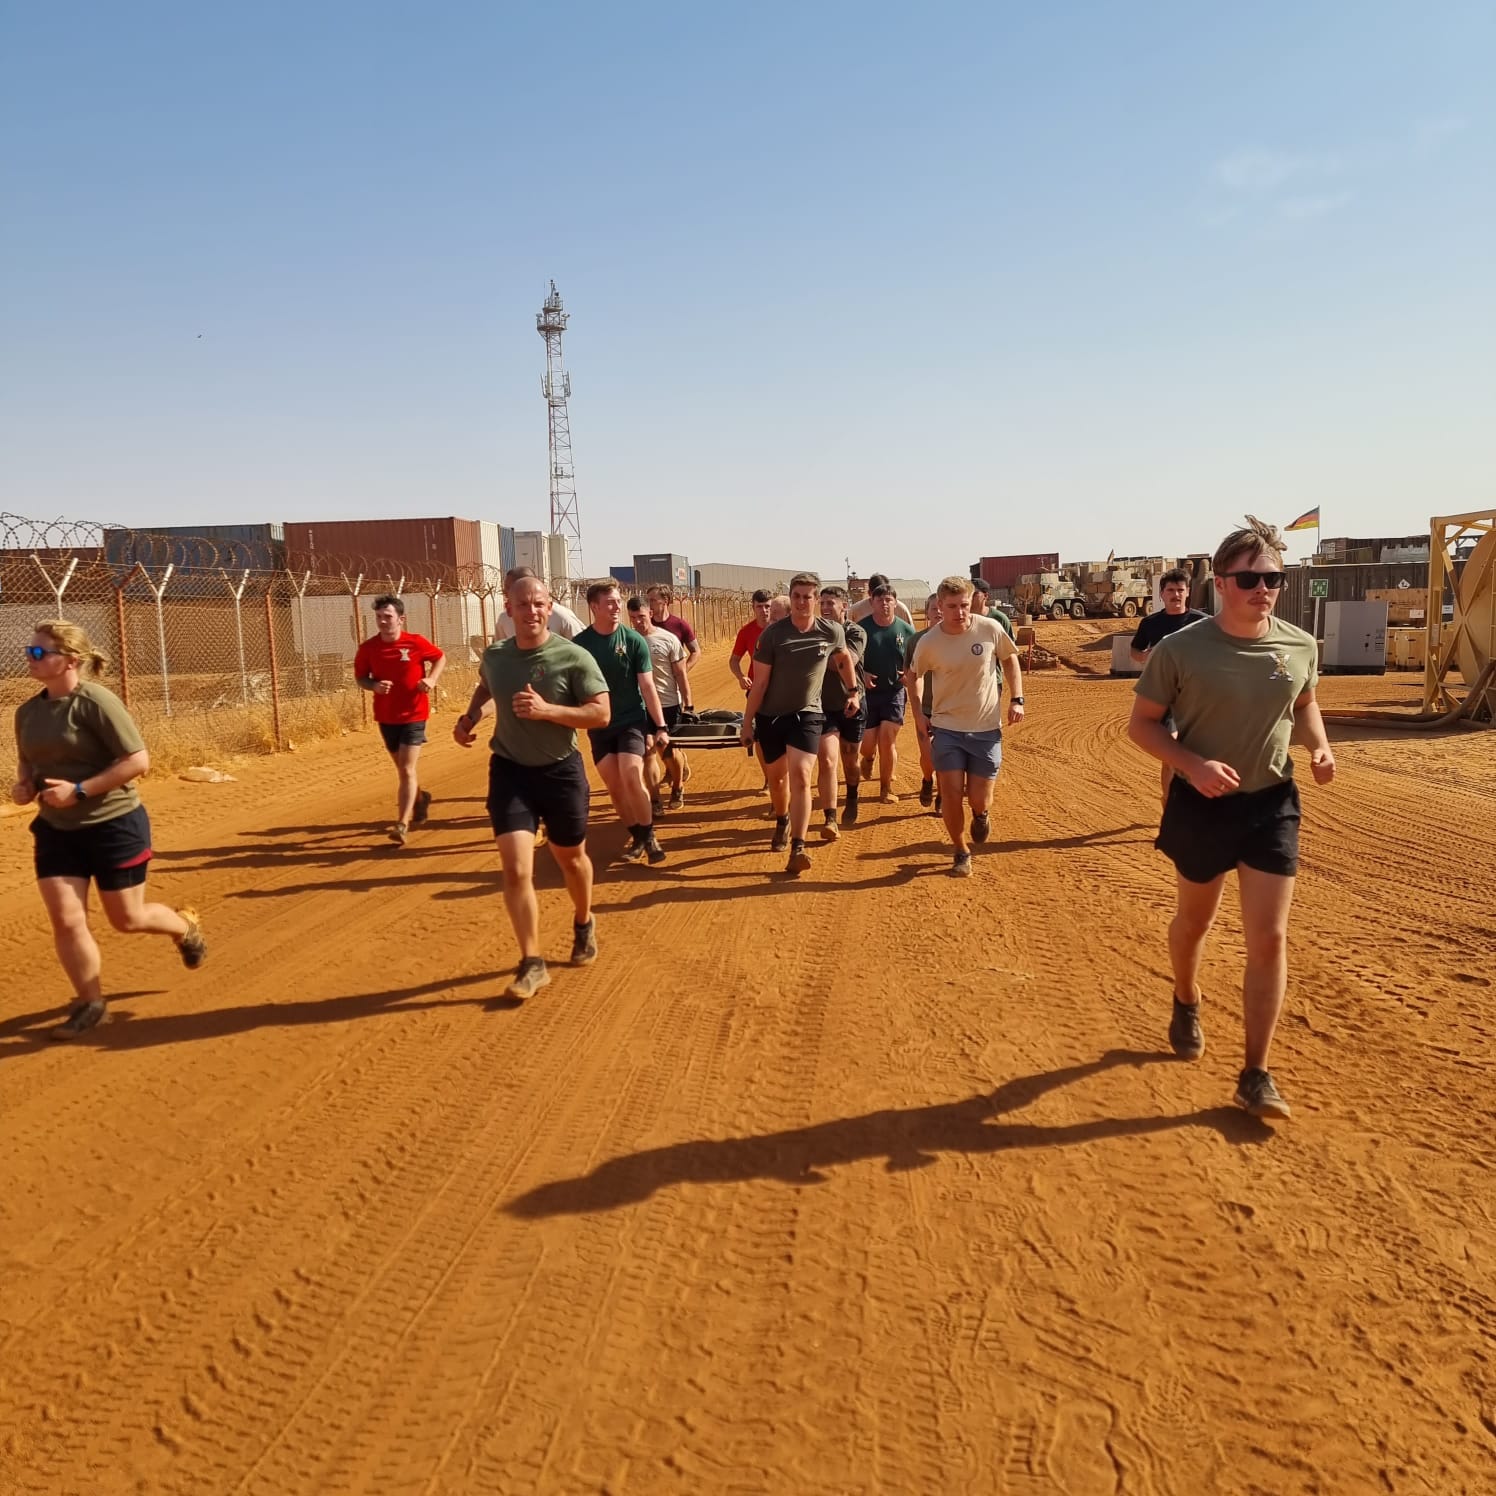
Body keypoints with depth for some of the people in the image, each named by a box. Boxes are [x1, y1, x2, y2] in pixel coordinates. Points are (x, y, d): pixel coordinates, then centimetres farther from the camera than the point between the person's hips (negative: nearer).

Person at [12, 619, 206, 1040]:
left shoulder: (96, 701, -18)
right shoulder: (27, 712, 3)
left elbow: (138, 760, -21)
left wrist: (79, 790, -24)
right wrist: (23, 786, -2)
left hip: (115, 825, -6)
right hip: (55, 830, 6)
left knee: (127, 919, 7)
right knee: (65, 920, -1)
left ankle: (184, 925, 40)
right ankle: (89, 1005, 17)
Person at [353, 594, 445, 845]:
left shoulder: (416, 642, -11)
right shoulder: (368, 648, -6)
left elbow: (440, 658, 6)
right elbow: (360, 677, 6)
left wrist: (431, 679, -12)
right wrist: (374, 685, -16)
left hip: (414, 715, -4)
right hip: (386, 717, 4)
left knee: (407, 770, -10)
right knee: (402, 768, 18)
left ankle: (402, 825, -9)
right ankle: (419, 797, 47)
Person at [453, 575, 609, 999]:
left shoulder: (574, 657, -15)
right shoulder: (493, 656, -2)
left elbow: (601, 714, -17)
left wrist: (547, 710, -27)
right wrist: (469, 717, 4)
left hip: (561, 771, -2)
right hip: (509, 771, 2)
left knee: (571, 858, 17)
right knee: (515, 869, -8)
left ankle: (583, 924, 47)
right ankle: (532, 964, 3)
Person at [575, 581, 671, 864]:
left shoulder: (633, 640, -7)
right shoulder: (580, 644, -5)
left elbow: (648, 687, -5)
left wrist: (661, 727, -8)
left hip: (632, 720, -2)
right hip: (599, 726, 2)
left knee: (632, 778, -17)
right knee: (615, 787, 4)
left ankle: (648, 837, 0)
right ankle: (636, 837, 22)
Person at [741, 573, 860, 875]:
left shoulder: (832, 631, -8)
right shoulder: (773, 633, -14)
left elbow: (844, 658, 16)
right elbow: (760, 682, -10)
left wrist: (853, 691, 19)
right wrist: (747, 721, -9)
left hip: (807, 714, 0)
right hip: (770, 716, 1)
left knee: (800, 776, -16)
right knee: (776, 776, 16)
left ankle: (798, 847, -16)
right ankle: (782, 821, 45)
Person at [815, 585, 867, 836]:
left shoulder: (856, 632, -9)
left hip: (852, 706, 0)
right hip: (824, 707, 0)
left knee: (850, 759, 19)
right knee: (827, 760, -16)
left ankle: (852, 801, 46)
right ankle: (830, 819, -16)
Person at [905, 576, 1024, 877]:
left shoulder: (990, 629, -10)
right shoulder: (929, 642, -10)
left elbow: (1009, 659, 8)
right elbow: (913, 675, 7)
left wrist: (1016, 699, -1)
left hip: (987, 729, 0)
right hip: (947, 728, 0)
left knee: (979, 800, 0)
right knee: (951, 795, -5)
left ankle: (981, 814, 39)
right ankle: (961, 853, 19)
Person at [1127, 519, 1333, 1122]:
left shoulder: (1301, 647, -4)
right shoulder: (1180, 649, -15)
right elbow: (1142, 723, -8)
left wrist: (1320, 747, -4)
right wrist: (1192, 765, -23)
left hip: (1272, 805, 2)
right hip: (1200, 805, -2)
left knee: (1269, 938, -3)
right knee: (1194, 921, 18)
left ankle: (1255, 1074, 9)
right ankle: (1186, 1004, 49)